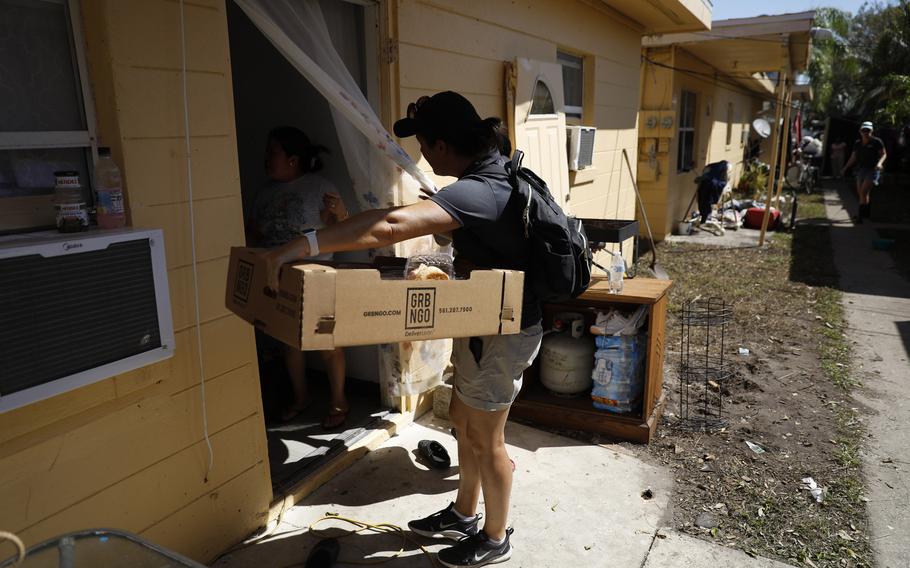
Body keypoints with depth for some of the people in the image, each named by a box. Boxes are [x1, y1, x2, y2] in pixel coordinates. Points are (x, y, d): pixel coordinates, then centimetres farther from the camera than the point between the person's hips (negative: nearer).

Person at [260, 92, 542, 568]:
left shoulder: (475, 193, -32)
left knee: (484, 438, 9)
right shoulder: (495, 167, -1)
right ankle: (464, 515, 43)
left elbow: (390, 225, -45)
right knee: (463, 419, 22)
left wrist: (301, 247, -46)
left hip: (502, 332, -10)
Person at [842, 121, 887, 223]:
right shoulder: (857, 144, 8)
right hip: (861, 170, 6)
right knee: (860, 193, 10)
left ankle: (861, 215, -13)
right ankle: (866, 212, 27)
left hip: (872, 170, -6)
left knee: (863, 192, -16)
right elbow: (853, 158, 14)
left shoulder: (876, 141, -5)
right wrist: (845, 168, 7)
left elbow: (884, 154, -1)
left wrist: (879, 163, -19)